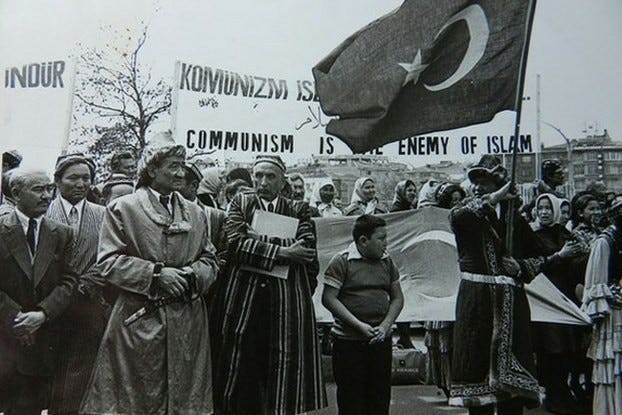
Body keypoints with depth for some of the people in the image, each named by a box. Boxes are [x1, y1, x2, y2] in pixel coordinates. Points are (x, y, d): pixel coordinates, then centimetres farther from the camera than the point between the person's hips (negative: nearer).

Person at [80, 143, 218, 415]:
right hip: (139, 319, -3)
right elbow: (108, 262, -6)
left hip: (187, 320, 4)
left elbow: (209, 259, 15)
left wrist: (194, 273, -7)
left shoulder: (196, 213, 13)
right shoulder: (122, 208, 0)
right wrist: (156, 273, -14)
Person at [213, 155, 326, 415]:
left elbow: (308, 251, -5)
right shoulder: (240, 203, 11)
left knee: (285, 367, 2)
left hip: (287, 299, 0)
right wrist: (282, 252, -11)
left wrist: (256, 244, -8)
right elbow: (236, 242, -6)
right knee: (241, 371, 4)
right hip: (244, 297, 0)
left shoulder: (299, 210, 11)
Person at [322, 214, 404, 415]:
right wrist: (359, 326, -16)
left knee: (380, 398, 12)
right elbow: (328, 299, -13)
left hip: (381, 340, 5)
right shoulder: (341, 261, -8)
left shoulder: (386, 261, 8)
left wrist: (385, 326, -5)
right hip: (348, 341, -5)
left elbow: (397, 298, 11)